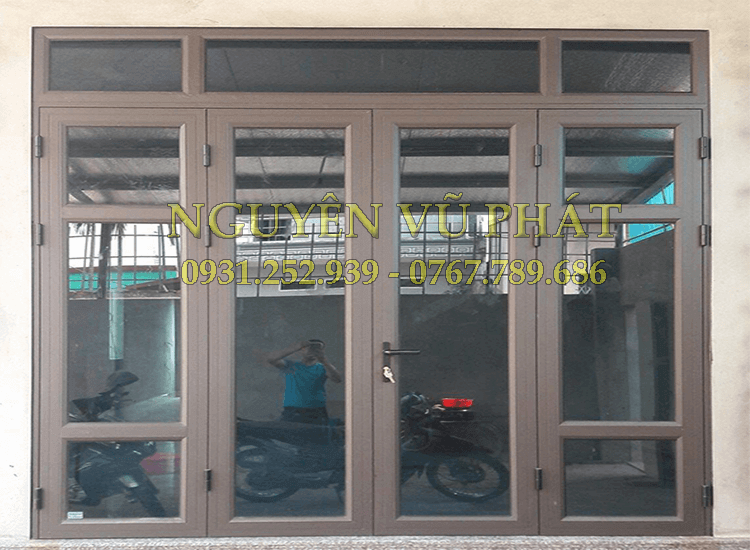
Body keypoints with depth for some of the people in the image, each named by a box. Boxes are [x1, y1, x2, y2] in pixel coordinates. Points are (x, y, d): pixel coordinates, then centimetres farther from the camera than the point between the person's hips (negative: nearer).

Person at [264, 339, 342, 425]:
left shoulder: (322, 368, 14)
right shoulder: (290, 365, 15)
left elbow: (337, 379, -7)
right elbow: (269, 359, -3)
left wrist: (324, 361, -25)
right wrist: (294, 348, -16)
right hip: (292, 413, 0)